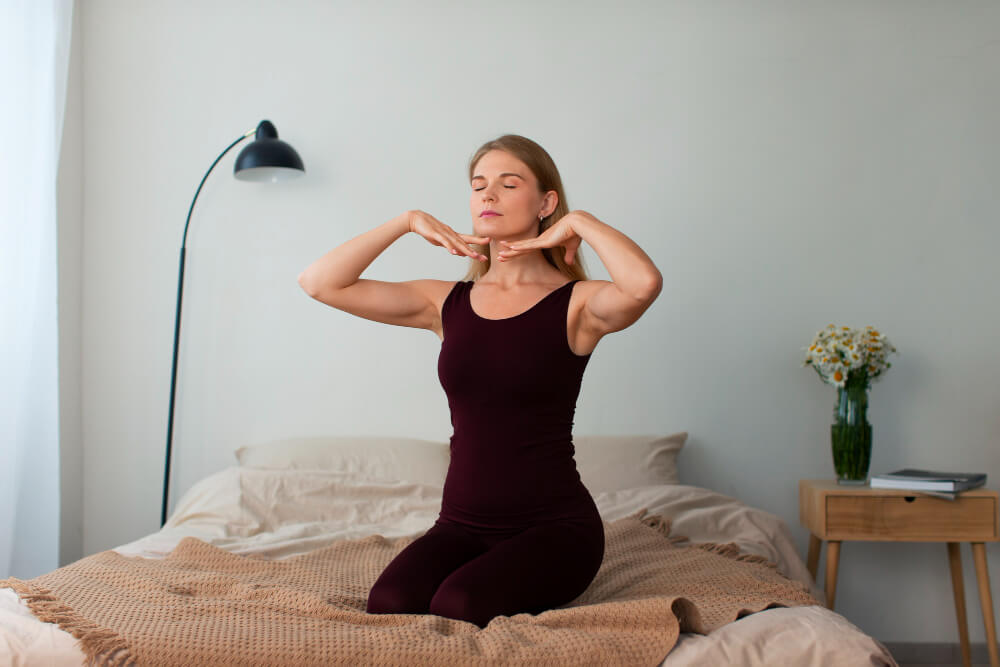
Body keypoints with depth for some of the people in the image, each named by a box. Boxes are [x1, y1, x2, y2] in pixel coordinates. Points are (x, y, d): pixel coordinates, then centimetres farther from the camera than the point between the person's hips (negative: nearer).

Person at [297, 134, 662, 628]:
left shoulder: (575, 304, -5)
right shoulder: (448, 303, 8)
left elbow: (644, 283, -30)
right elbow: (319, 283, 4)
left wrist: (580, 221, -13)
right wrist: (408, 222, -1)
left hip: (553, 524, -3)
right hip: (462, 524, 4)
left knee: (459, 605, -29)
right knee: (389, 603, -25)